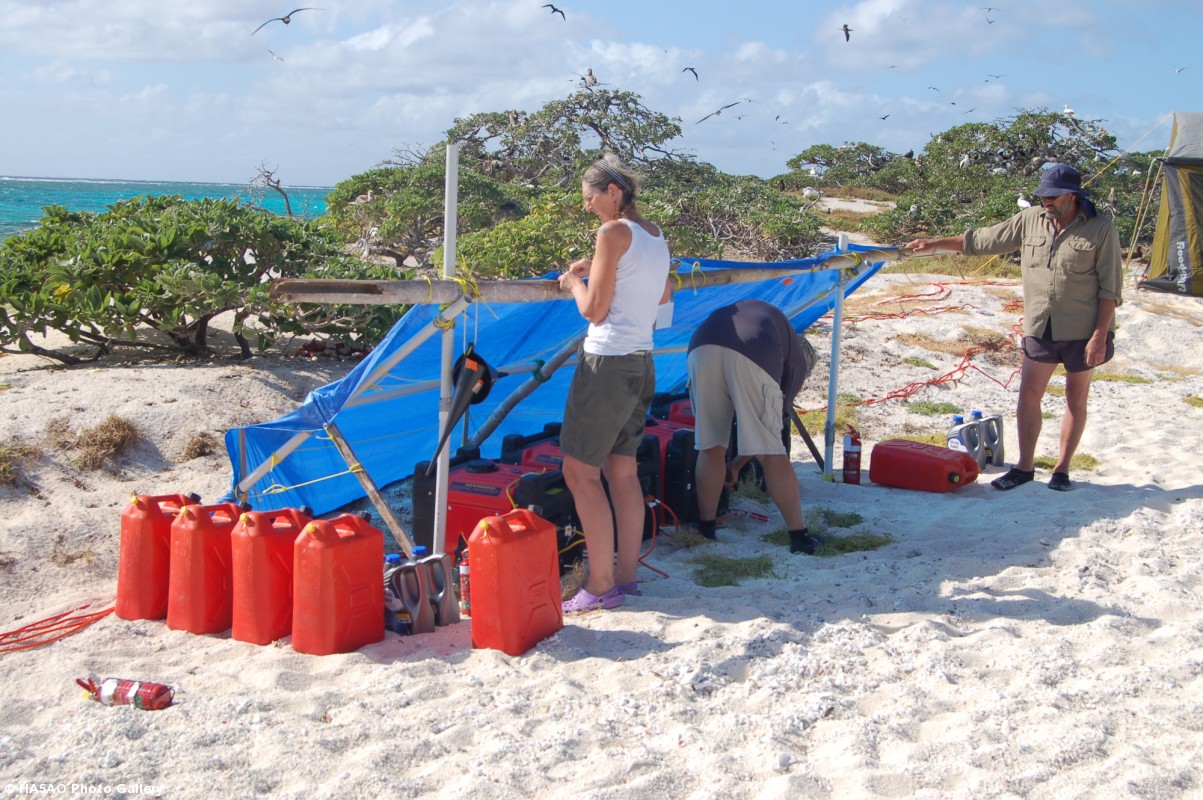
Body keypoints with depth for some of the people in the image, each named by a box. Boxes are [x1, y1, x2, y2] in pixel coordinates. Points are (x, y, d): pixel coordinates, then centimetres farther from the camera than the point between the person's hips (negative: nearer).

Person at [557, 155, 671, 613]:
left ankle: (600, 586, -3)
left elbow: (594, 310, -13)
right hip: (641, 363, 9)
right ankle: (626, 576, 18)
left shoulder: (613, 233, -12)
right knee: (622, 471, 13)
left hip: (608, 363, -9)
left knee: (579, 471, -4)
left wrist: (574, 280, 6)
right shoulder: (655, 236, 13)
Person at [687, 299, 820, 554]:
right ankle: (799, 536, 12)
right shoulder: (798, 357, 31)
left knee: (710, 447, 16)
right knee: (772, 454, 6)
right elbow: (778, 417, 31)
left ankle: (706, 530, 26)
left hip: (702, 348, 3)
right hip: (750, 359, -3)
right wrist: (736, 464, 42)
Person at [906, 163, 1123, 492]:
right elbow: (982, 240, 9)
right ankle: (1024, 467, 12)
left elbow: (1110, 288, -9)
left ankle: (1062, 468, 19)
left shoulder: (1100, 228, -9)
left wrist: (1099, 335, -14)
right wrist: (935, 244, 6)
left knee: (1076, 399, 8)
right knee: (1028, 396, 2)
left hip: (1083, 331, -3)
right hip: (1040, 329, 4)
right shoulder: (1030, 220, 2)